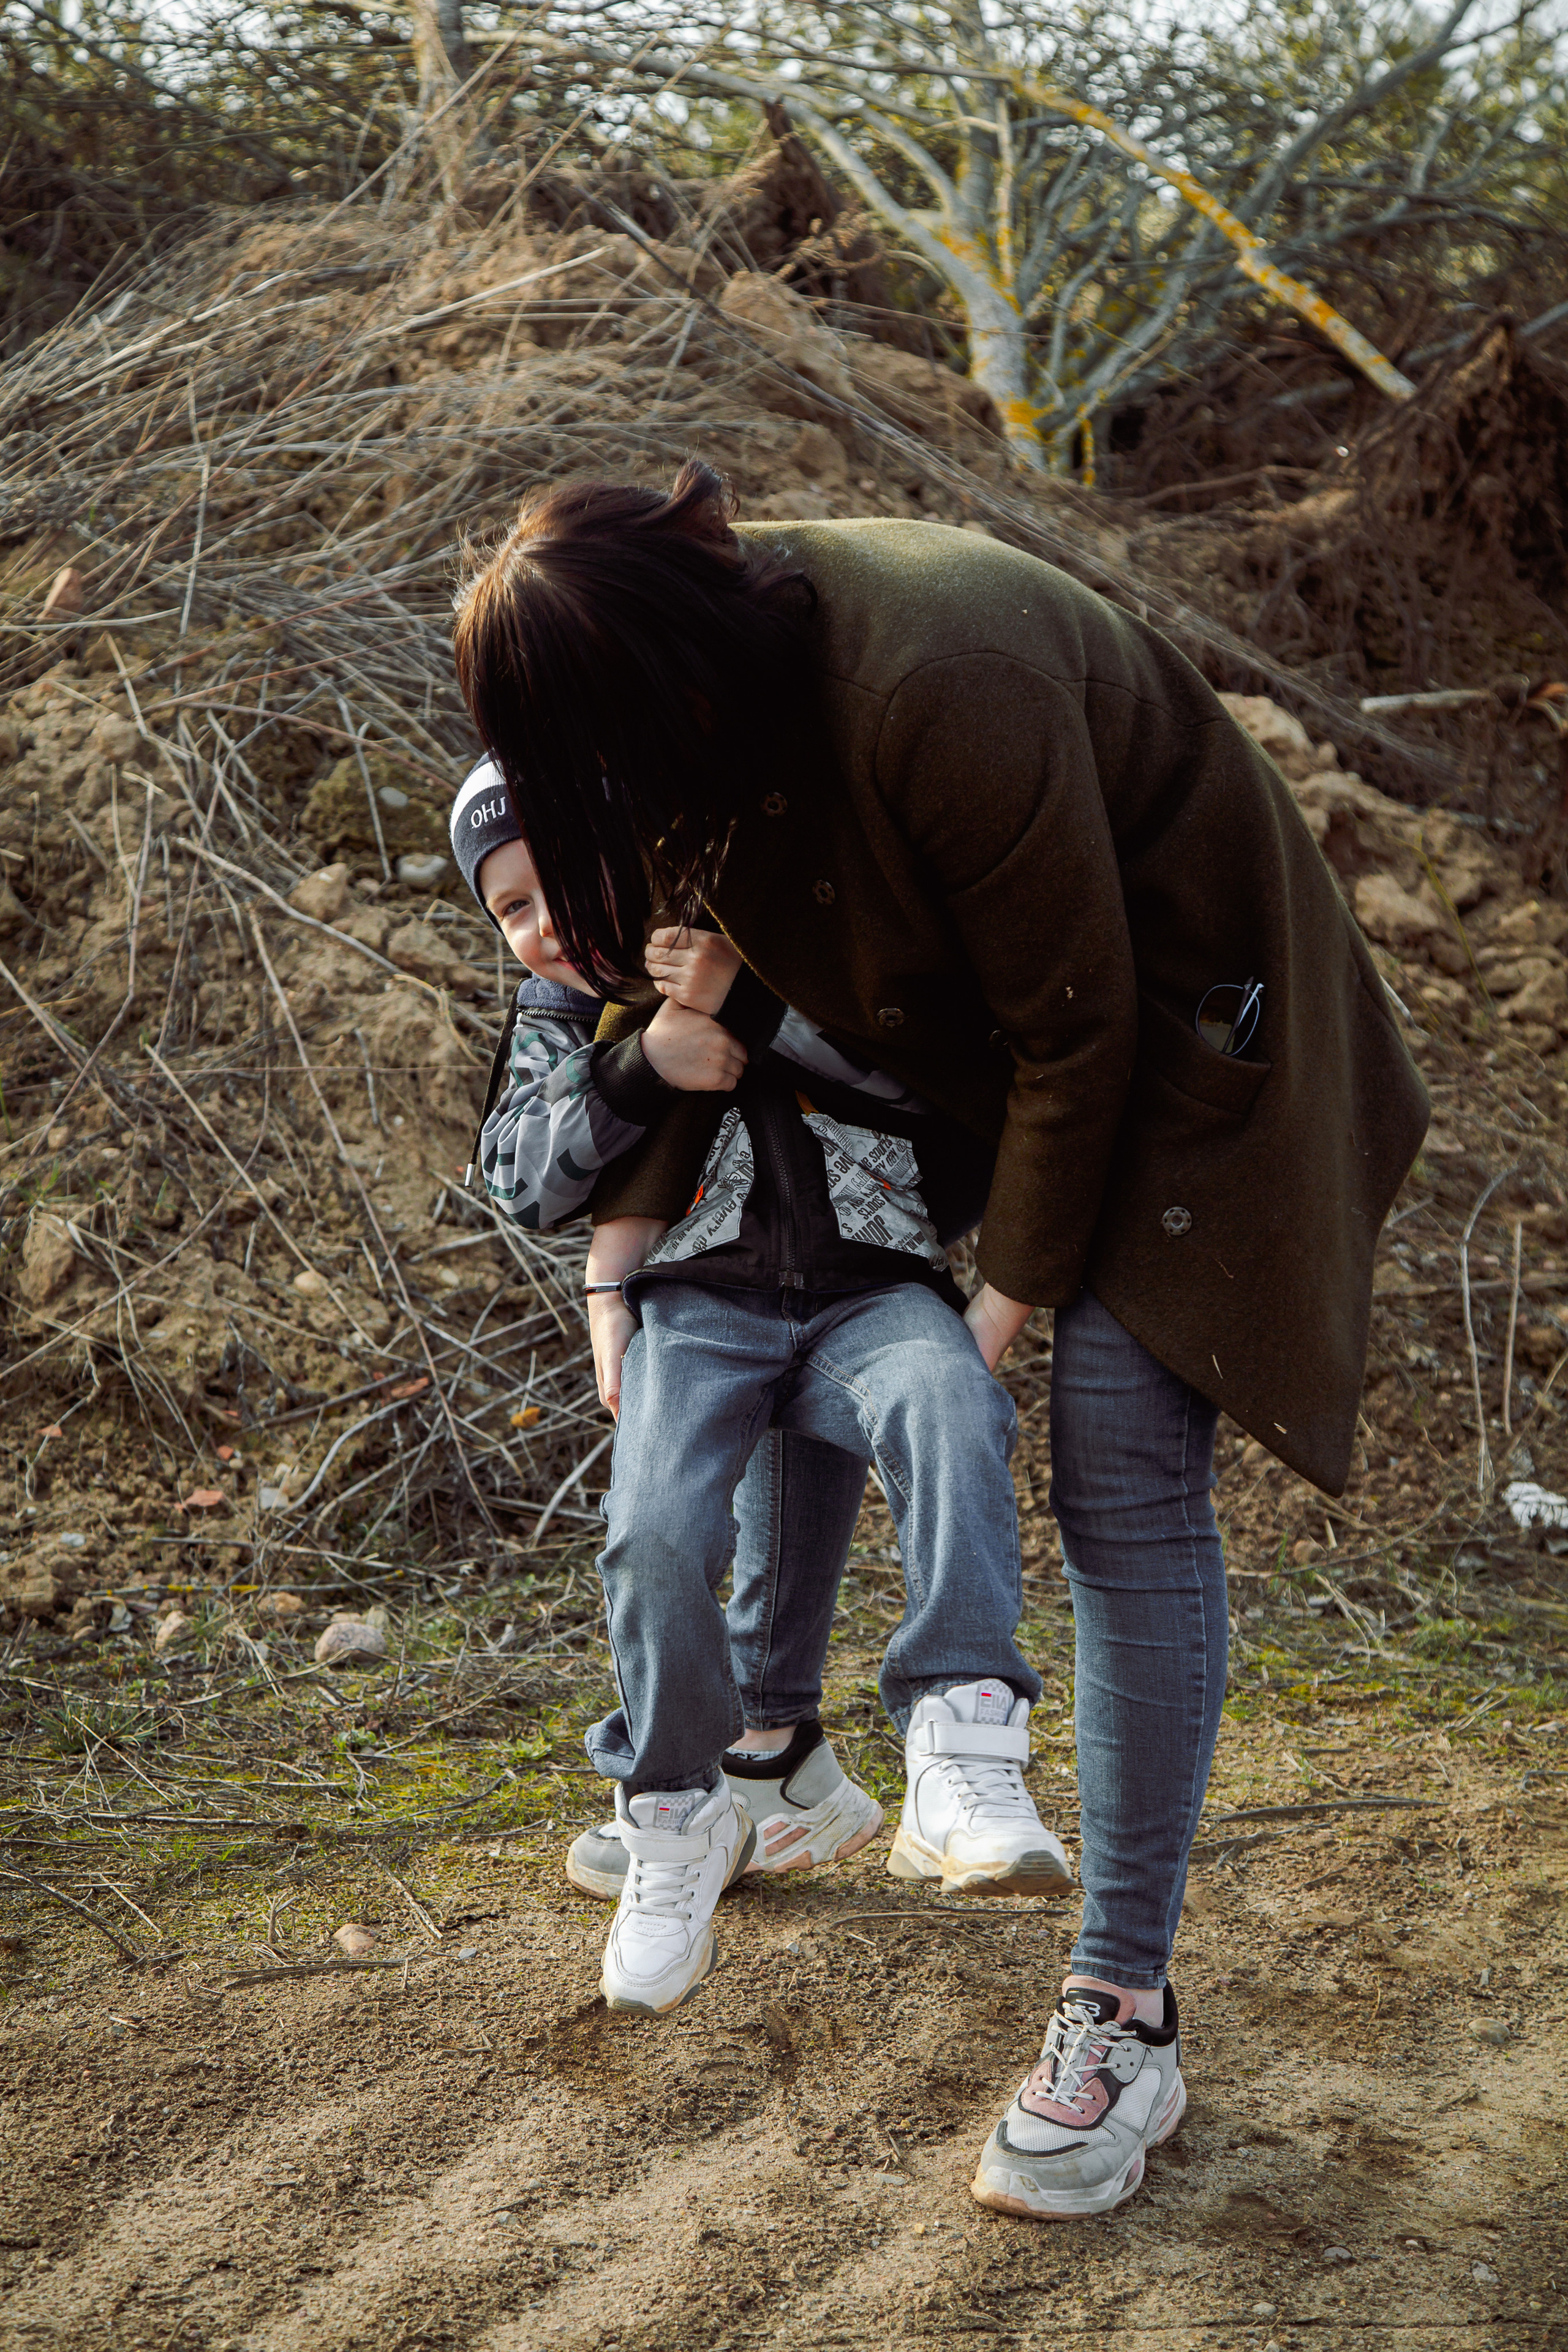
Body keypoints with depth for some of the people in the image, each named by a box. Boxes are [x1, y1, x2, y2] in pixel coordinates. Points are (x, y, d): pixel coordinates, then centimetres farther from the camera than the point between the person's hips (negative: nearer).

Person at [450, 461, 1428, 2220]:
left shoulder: (942, 694, -38)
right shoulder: (684, 651, -13)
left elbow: (1075, 1031, -27)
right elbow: (678, 961, 1)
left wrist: (1017, 1286, -16)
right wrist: (623, 1255, -1)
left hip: (1171, 997, -8)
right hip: (947, 989, 8)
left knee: (1124, 1471, -13)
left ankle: (1126, 2019, -8)